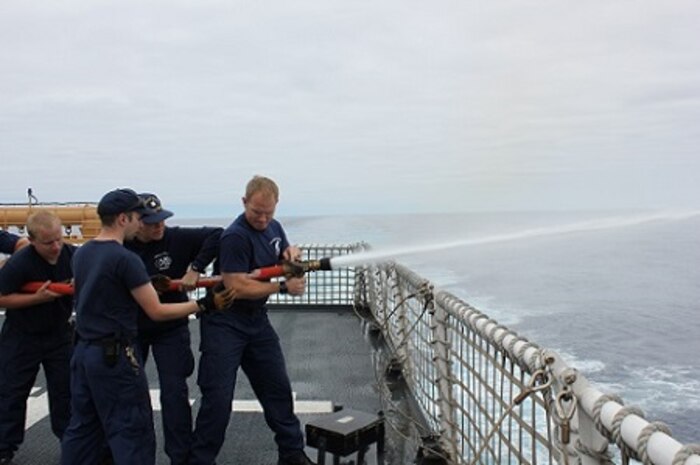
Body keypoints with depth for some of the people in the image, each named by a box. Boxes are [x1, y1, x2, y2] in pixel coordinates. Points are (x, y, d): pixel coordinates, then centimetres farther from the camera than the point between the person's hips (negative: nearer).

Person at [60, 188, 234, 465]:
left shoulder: (81, 254, 7)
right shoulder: (125, 259, -18)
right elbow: (157, 312, -15)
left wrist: (147, 286, 20)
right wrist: (204, 304, -9)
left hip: (83, 351, 8)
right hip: (114, 355, -8)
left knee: (83, 428, 18)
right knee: (131, 432, 2)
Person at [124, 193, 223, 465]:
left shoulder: (177, 238, -17)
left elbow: (217, 236, -24)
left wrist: (195, 268, -30)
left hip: (171, 330, -2)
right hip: (131, 328, 3)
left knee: (174, 392, -2)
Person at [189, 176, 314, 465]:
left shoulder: (274, 227, 5)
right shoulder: (236, 237, -21)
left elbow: (287, 263, 21)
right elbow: (238, 287, -28)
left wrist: (292, 252, -4)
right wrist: (284, 287, -22)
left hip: (257, 321, 8)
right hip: (224, 325, -8)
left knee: (278, 387, 14)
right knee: (218, 397, -3)